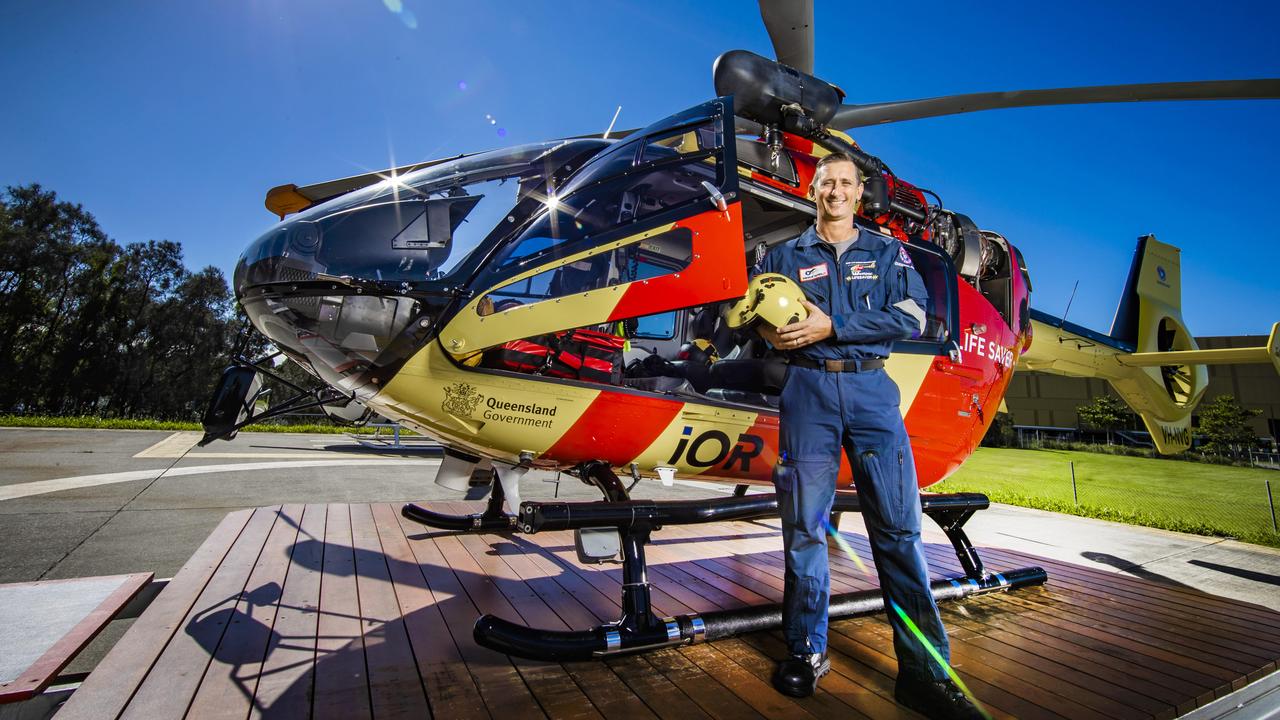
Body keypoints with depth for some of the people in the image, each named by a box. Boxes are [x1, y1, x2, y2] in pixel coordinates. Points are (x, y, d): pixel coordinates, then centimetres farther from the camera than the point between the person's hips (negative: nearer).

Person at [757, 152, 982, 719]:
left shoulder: (888, 252, 13)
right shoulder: (786, 256, 15)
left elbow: (911, 315, -2)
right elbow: (757, 316, 11)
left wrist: (832, 326, -12)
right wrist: (775, 332, -13)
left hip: (871, 386, 1)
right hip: (809, 389, 0)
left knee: (899, 525, -1)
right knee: (805, 524, 1)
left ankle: (923, 670, 10)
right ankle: (806, 652, 16)